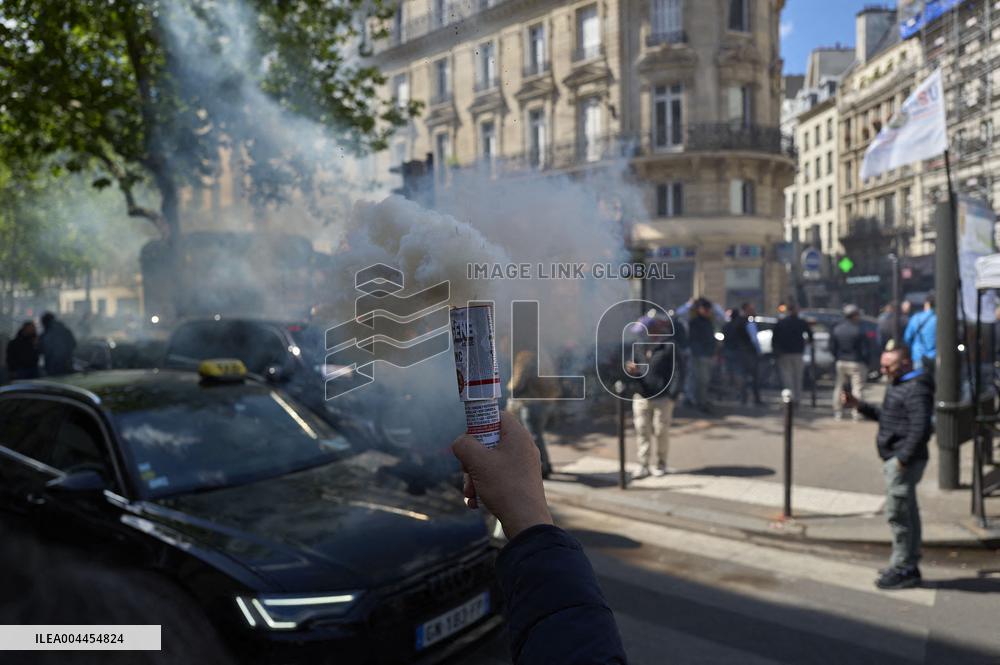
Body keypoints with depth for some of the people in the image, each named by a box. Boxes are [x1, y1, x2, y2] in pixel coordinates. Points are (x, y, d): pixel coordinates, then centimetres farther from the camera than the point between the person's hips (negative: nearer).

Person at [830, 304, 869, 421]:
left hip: (840, 362, 5)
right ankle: (856, 413, 0)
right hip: (856, 363, -5)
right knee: (857, 388, 2)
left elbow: (832, 348, 6)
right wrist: (866, 363, 2)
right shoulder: (858, 330, -13)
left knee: (839, 387, 12)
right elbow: (864, 350, -10)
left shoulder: (836, 329, 2)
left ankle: (838, 412, 14)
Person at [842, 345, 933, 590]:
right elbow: (887, 416, 24)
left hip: (904, 461, -11)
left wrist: (902, 458, -24)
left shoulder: (916, 390, -17)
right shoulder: (899, 385, 16)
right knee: (907, 513, 16)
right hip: (895, 459, 11)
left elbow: (919, 428, -25)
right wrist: (859, 405, 14)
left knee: (897, 513, -5)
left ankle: (903, 568, 3)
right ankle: (908, 565, 26)